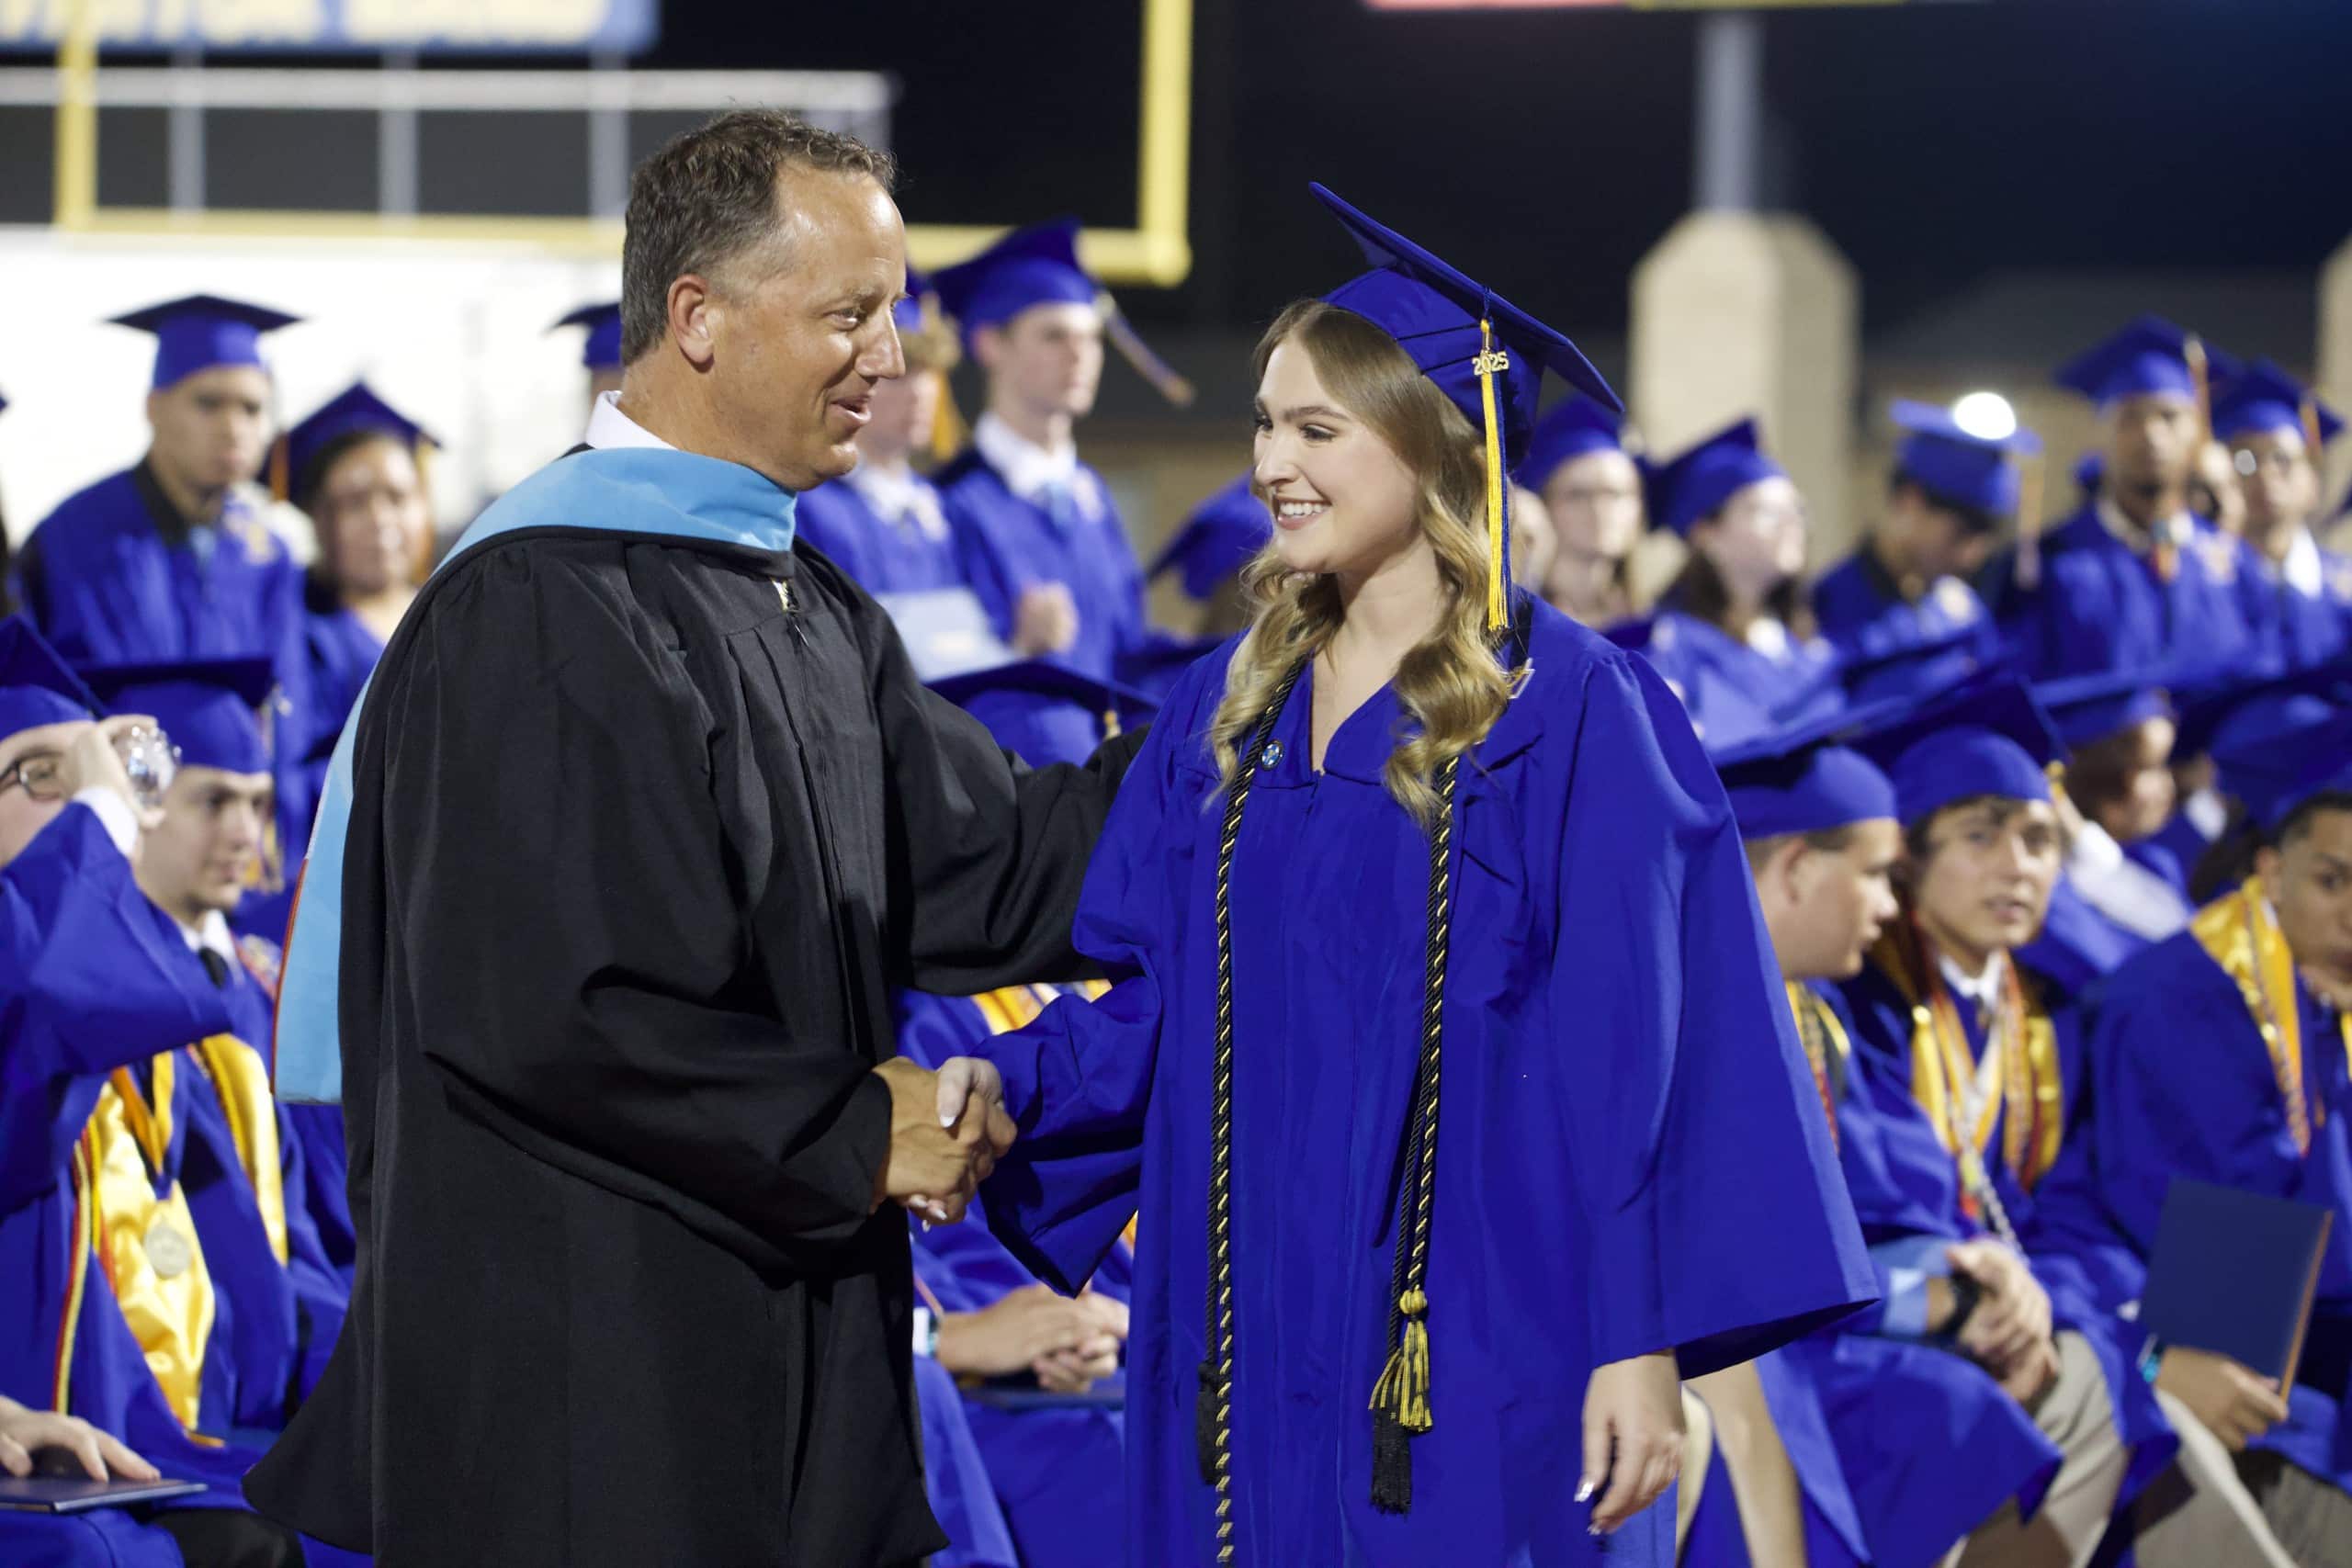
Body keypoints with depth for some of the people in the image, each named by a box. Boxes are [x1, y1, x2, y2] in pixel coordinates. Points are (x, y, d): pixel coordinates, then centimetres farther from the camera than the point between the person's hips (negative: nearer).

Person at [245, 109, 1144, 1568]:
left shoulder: (812, 615, 14)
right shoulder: (539, 613, -16)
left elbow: (986, 873, 10)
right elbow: (532, 1009, -23)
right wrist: (851, 1134, -15)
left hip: (783, 1347, 9)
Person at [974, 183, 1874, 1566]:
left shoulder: (1573, 715, -7)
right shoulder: (1229, 714, 12)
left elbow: (1643, 1057, -11)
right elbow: (1149, 1009, 12)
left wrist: (1643, 1344, -16)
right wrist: (1005, 1091, -7)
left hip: (1477, 1351, -5)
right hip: (1252, 1358, 6)